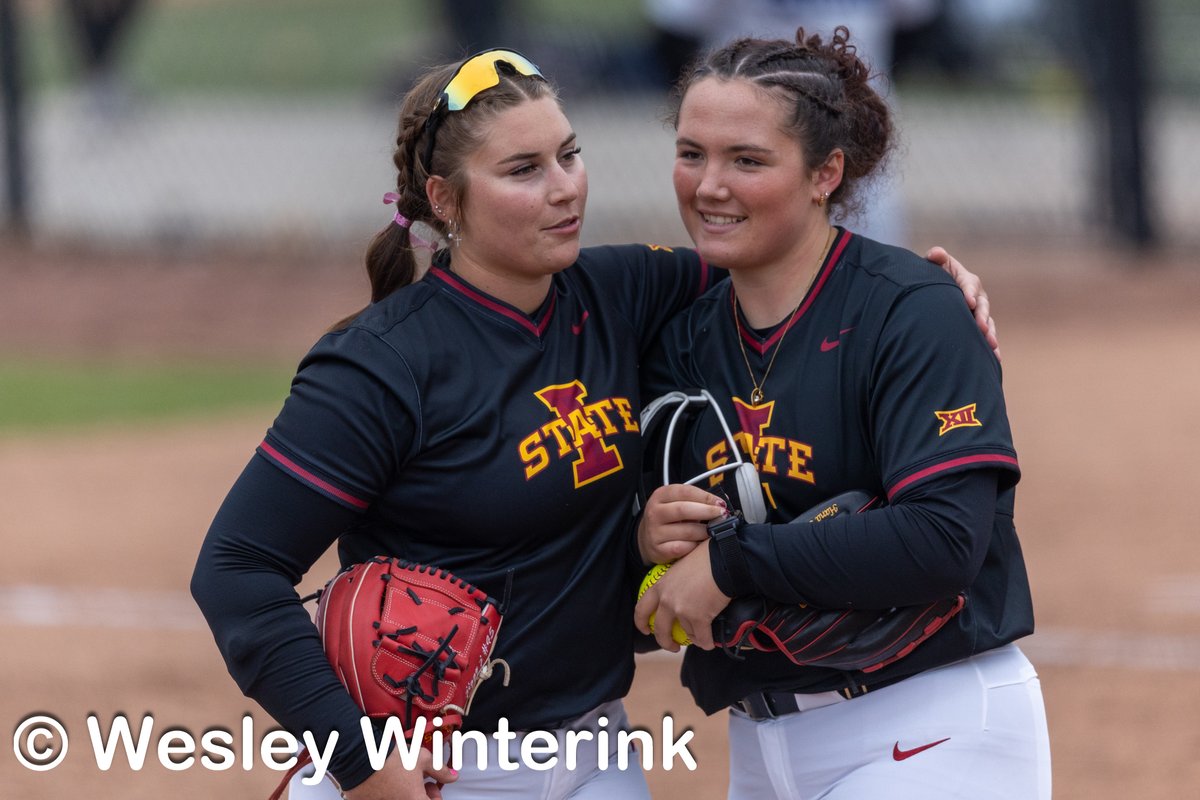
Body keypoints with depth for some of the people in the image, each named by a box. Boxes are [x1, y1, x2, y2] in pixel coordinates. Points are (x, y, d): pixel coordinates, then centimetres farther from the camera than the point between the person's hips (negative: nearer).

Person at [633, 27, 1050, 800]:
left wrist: (729, 562, -18)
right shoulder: (686, 338, 10)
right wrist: (648, 540, -11)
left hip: (932, 737, -7)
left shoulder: (911, 312, -11)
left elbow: (946, 540, -22)